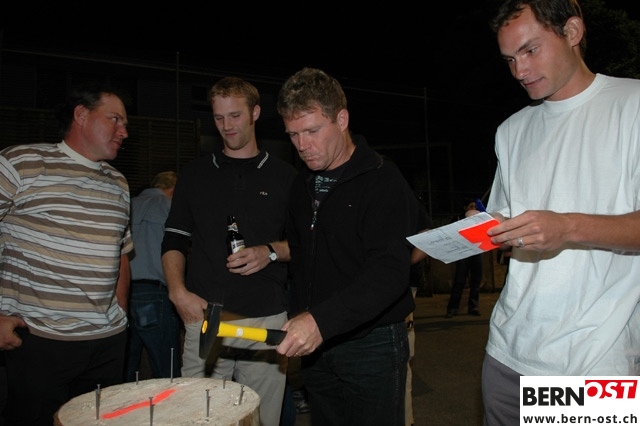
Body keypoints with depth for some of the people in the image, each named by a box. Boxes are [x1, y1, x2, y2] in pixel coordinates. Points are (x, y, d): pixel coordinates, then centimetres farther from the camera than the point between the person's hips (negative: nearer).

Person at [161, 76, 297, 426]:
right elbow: (173, 240, 10)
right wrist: (178, 290, -5)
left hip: (267, 320, -1)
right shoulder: (195, 174, 10)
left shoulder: (285, 176, 5)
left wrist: (272, 251, -12)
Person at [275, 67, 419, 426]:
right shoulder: (304, 184, 8)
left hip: (372, 345, -6)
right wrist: (301, 321, 9)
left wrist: (322, 320, -35)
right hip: (315, 344, 7)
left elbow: (389, 273, -25)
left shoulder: (383, 181, -15)